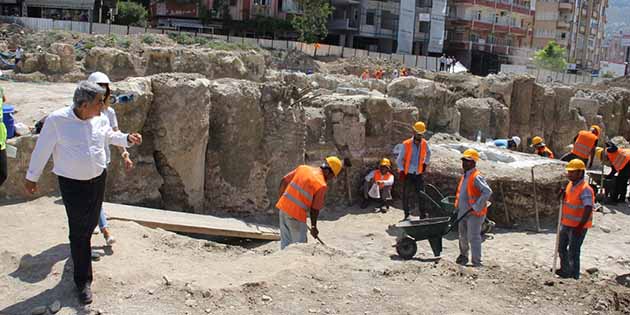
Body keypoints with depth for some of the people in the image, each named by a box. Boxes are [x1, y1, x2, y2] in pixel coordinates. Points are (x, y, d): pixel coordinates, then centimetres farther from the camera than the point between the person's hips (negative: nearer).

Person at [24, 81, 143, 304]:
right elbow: (42, 150, -8)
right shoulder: (57, 120, -19)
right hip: (73, 185, -5)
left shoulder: (100, 119, -3)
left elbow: (109, 136, 19)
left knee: (90, 224, 20)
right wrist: (32, 177, 2)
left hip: (98, 179, 5)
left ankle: (82, 251, 48)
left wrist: (127, 139, 0)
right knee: (78, 231, -1)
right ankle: (83, 281, 10)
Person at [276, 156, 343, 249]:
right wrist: (313, 227, 6)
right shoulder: (322, 185, -12)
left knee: (285, 242, 17)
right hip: (296, 215, -7)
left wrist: (281, 198, 23)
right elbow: (315, 209, -8)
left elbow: (284, 181, 9)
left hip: (283, 207, 7)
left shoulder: (302, 168, 5)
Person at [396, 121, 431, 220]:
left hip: (419, 174, 2)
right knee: (406, 195, 4)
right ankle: (407, 214, 17)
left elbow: (428, 153, 24)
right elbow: (399, 159, -3)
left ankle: (423, 215, 3)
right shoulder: (406, 144, -9)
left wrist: (426, 164, 16)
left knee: (421, 195, -1)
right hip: (408, 174, -2)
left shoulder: (425, 144, 1)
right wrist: (401, 171, -11)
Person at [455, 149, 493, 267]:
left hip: (474, 214, -9)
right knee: (463, 236, 20)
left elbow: (487, 191, -30)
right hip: (462, 213, 9)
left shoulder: (476, 177, -19)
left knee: (473, 237, -4)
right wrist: (458, 206, 20)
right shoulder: (464, 176, 10)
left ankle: (476, 263, 5)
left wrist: (477, 206, -28)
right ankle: (463, 256, 39)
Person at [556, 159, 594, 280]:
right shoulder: (570, 185, 6)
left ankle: (574, 276, 17)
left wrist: (580, 226, -35)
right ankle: (565, 270, 41)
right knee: (561, 248, 22)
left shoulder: (585, 189, -23)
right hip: (566, 224, 9)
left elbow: (588, 209, -31)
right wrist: (563, 196, -3)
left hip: (578, 227, -9)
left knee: (573, 252, 1)